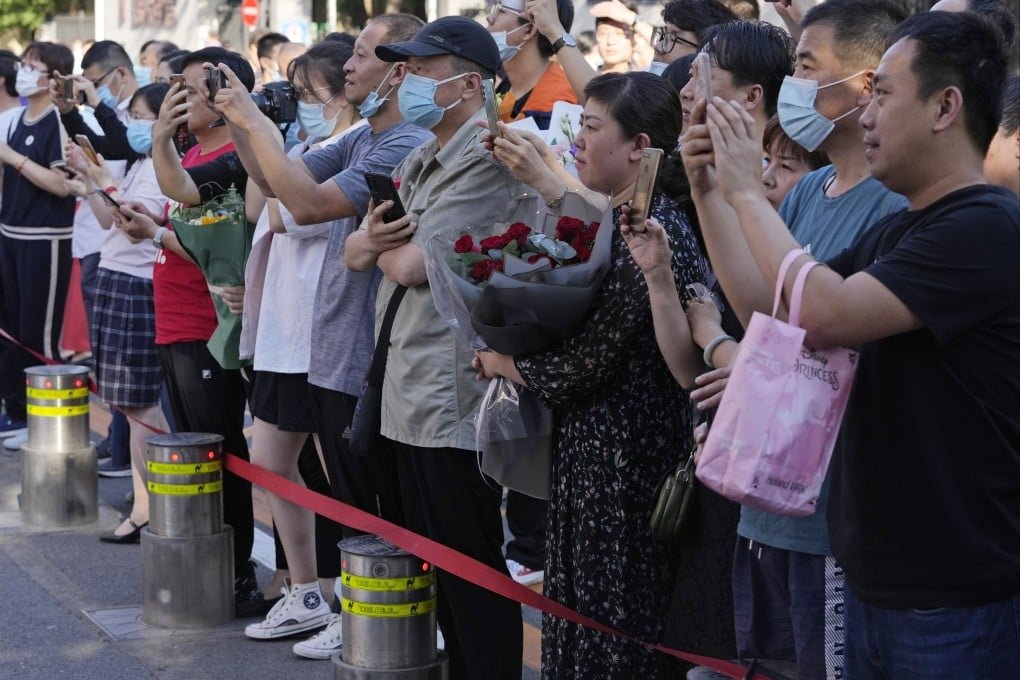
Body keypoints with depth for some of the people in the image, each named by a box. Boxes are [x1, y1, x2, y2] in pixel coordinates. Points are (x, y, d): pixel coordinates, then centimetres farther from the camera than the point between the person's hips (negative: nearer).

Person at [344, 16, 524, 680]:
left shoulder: (487, 160, -14)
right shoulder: (418, 162, 16)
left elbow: (413, 264, -20)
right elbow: (356, 253, 15)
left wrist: (385, 247, 2)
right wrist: (370, 238, -8)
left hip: (454, 395, -9)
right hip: (410, 394, 9)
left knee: (472, 568, -1)